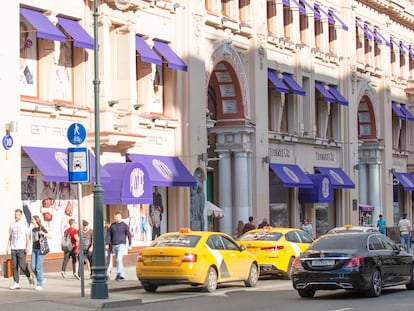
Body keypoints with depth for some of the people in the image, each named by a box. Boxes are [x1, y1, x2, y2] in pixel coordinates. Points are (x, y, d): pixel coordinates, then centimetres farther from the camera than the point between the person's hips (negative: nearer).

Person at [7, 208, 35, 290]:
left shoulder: (24, 224, 0)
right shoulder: (12, 225, 13)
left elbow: (28, 236, -3)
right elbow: (10, 237, 17)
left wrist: (28, 246, -12)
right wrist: (8, 247, 9)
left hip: (21, 248, -5)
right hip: (13, 248, 5)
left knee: (22, 265, -10)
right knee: (14, 266, 1)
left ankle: (29, 276, 16)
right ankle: (16, 283, 3)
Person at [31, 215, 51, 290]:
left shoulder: (42, 228, -6)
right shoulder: (33, 229, 14)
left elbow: (50, 237, -10)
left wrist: (43, 233, -26)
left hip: (40, 249, -6)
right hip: (34, 249, 7)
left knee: (39, 267, -8)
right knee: (33, 267, -1)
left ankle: (40, 285, -1)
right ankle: (41, 279, 18)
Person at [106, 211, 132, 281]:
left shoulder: (124, 225, 1)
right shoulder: (112, 225, 10)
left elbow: (128, 235, 4)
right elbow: (108, 235, 10)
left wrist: (129, 244, 3)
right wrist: (107, 244, 0)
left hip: (121, 245, -5)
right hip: (114, 245, 5)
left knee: (119, 259, -19)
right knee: (118, 260, 8)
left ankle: (119, 274, -22)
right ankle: (122, 275, 15)